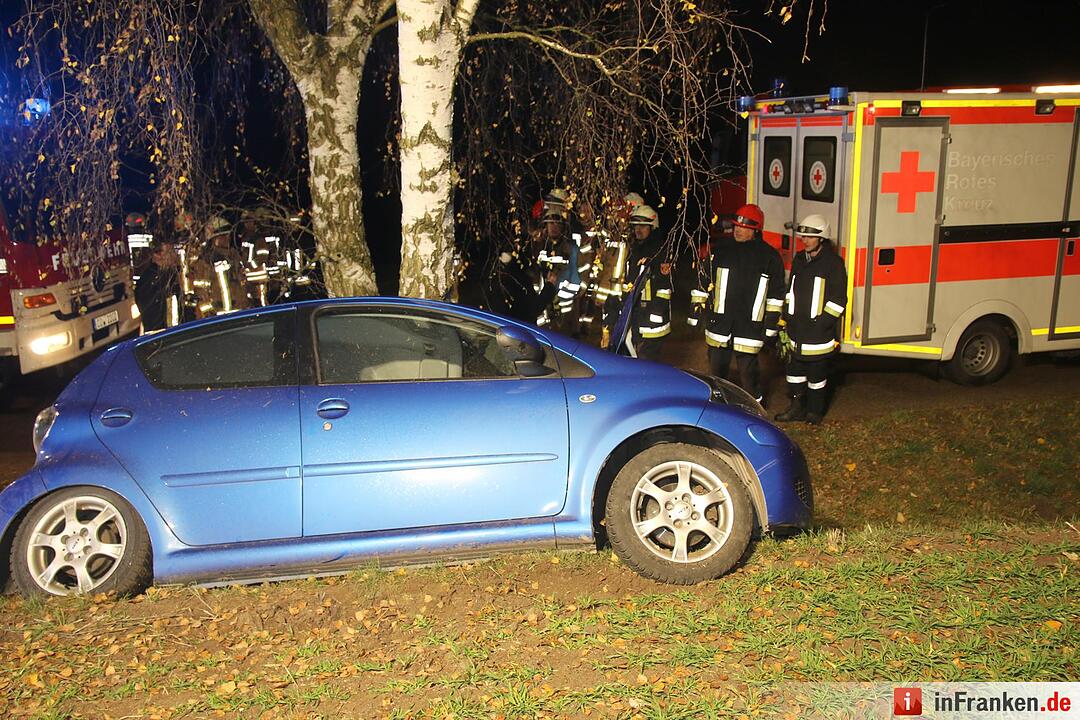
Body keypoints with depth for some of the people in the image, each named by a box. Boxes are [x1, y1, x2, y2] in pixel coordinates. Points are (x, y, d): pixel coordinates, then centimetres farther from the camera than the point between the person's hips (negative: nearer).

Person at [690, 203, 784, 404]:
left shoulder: (769, 256, 0)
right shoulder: (719, 248, 3)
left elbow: (775, 295, 5)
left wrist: (771, 324, 3)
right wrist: (695, 312, 6)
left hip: (750, 325, -2)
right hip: (719, 322, 2)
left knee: (748, 369, 3)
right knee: (716, 366, 13)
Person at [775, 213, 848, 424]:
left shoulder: (833, 263, -8)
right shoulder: (798, 260, 12)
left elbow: (838, 299, -9)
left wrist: (822, 322, -15)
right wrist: (786, 318, 13)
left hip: (818, 330, -6)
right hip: (796, 329, 6)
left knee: (816, 373, 4)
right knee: (795, 369, 11)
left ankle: (815, 411, 17)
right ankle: (797, 407, 23)